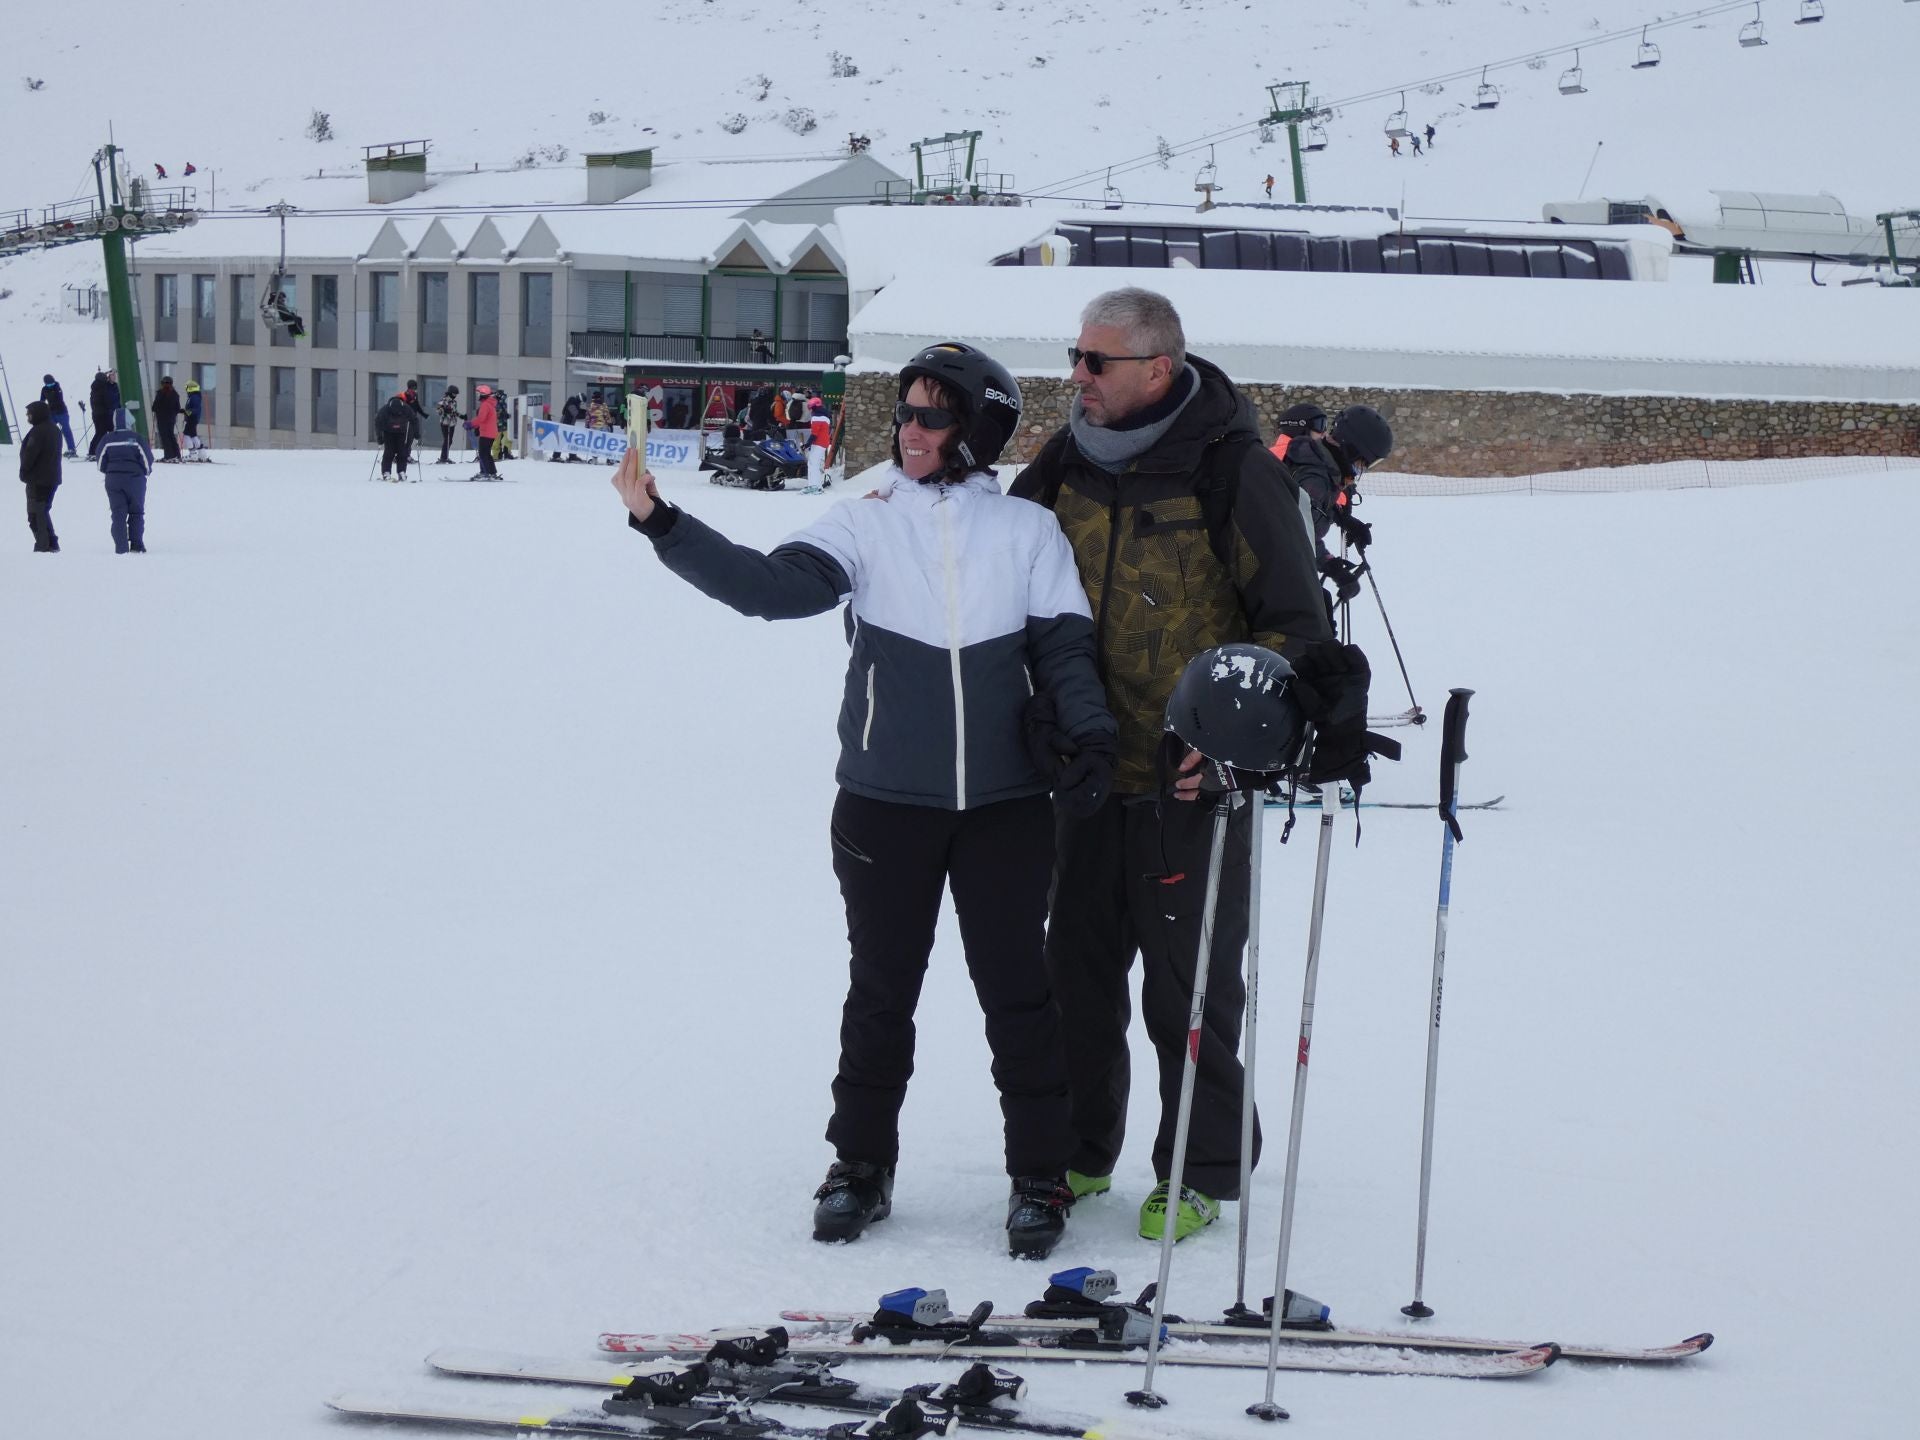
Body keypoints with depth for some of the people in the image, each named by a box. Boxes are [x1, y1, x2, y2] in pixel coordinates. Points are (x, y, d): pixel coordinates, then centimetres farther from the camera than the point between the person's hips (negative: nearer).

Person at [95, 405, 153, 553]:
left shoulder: (107, 439, -2)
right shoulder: (136, 438, -7)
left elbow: (100, 461, 1)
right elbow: (147, 458, -6)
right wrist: (146, 471, 15)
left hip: (113, 480, 1)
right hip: (134, 479, -1)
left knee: (118, 513, 4)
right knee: (136, 512, 11)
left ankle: (121, 546, -4)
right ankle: (136, 545, 8)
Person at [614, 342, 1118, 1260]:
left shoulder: (1027, 533, 0)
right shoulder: (867, 524, 0)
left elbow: (1064, 647, 2)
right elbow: (770, 585, -12)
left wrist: (1089, 735, -14)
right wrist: (665, 528, -23)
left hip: (1005, 805, -1)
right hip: (886, 803, 1)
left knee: (1016, 988, 4)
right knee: (882, 986, 11)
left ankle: (1040, 1174, 15)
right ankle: (861, 1163, 24)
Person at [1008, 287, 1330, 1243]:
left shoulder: (1232, 471, -11)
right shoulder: (1065, 464, 4)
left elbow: (1296, 627, -9)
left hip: (1190, 780, -5)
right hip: (1086, 773, 5)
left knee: (1189, 986, 2)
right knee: (1077, 973, 13)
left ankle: (1199, 1175, 15)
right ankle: (1078, 1154, 28)